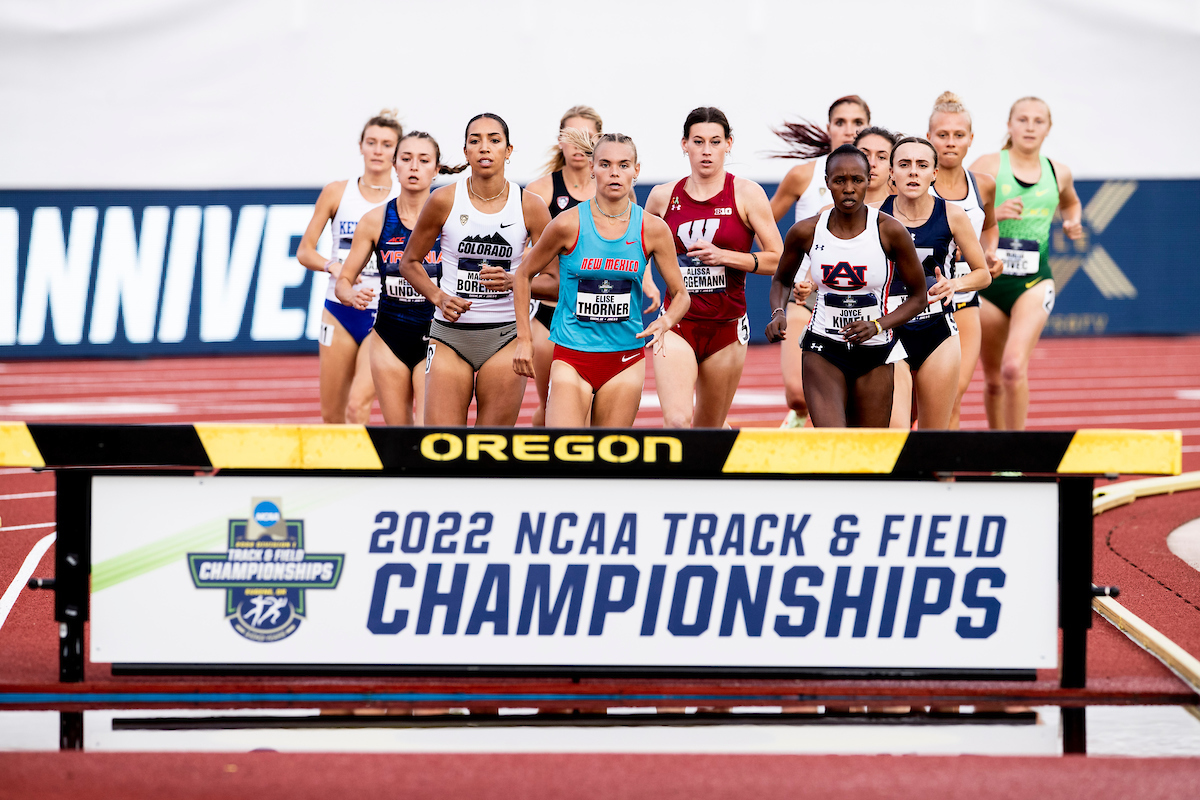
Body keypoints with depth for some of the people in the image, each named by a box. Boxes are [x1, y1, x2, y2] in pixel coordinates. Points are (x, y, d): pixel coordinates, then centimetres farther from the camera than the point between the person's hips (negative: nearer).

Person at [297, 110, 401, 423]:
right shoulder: (337, 193, 3)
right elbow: (304, 251, 5)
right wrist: (333, 266, -14)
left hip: (383, 316, -3)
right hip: (339, 311, 3)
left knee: (357, 405, -19)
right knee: (331, 413, 6)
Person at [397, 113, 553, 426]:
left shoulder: (530, 207, -1)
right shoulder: (444, 200, -2)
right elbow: (410, 262, 10)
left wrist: (512, 281, -16)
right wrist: (439, 297, -7)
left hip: (506, 337, 0)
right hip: (450, 333, 0)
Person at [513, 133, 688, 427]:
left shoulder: (652, 229, -2)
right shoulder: (569, 224, -8)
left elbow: (681, 294, 6)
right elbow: (524, 274, 6)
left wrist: (665, 322, -16)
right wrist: (524, 339, 2)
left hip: (626, 357, 2)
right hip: (571, 358, -2)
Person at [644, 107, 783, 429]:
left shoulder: (746, 194, -2)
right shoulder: (663, 196, 4)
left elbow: (778, 260, -5)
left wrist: (725, 256, -16)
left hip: (727, 327, 0)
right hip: (676, 326, 0)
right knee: (676, 422, -20)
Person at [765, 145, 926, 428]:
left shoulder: (890, 231, -9)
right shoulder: (805, 232, -4)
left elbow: (918, 297, 0)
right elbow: (782, 280, 16)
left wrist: (877, 326, -16)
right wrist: (778, 313, -5)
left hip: (874, 353, 0)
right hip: (823, 350, 0)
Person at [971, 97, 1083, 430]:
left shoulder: (1058, 173, 8)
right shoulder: (988, 166, -2)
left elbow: (1071, 203, 32)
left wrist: (1073, 223, 11)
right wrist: (992, 214, -23)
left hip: (1034, 282, 0)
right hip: (988, 280, 0)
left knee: (1014, 366, -22)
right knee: (993, 378, 9)